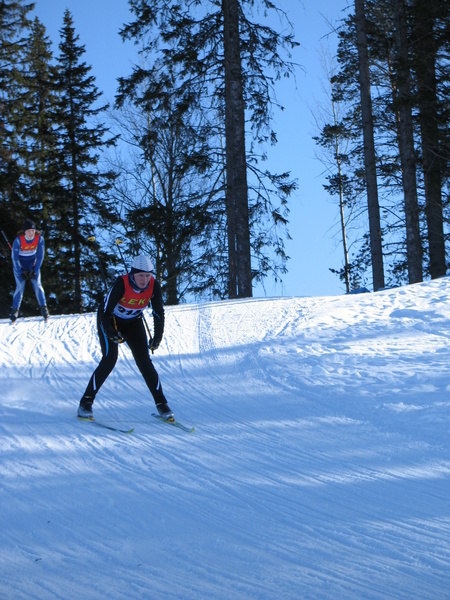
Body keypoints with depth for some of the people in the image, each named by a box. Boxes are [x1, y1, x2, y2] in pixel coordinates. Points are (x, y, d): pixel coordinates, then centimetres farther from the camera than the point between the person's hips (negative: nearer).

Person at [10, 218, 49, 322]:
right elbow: (14, 257, -16)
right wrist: (21, 272, -16)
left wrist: (35, 270, -12)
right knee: (20, 286, -13)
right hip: (19, 264, -2)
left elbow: (40, 256, -8)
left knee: (37, 284, -12)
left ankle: (44, 308, -8)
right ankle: (15, 310, -6)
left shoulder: (39, 239, -19)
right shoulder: (18, 240, -25)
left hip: (33, 263, 2)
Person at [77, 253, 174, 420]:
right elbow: (106, 311, -30)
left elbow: (159, 313, -9)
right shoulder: (121, 283, -33)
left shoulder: (154, 286, -21)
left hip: (133, 322, 4)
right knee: (110, 359, -20)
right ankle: (86, 402, -9)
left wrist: (157, 337, -17)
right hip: (109, 320, -3)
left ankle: (161, 403, 2)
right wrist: (112, 335, -40)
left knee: (144, 361, -8)